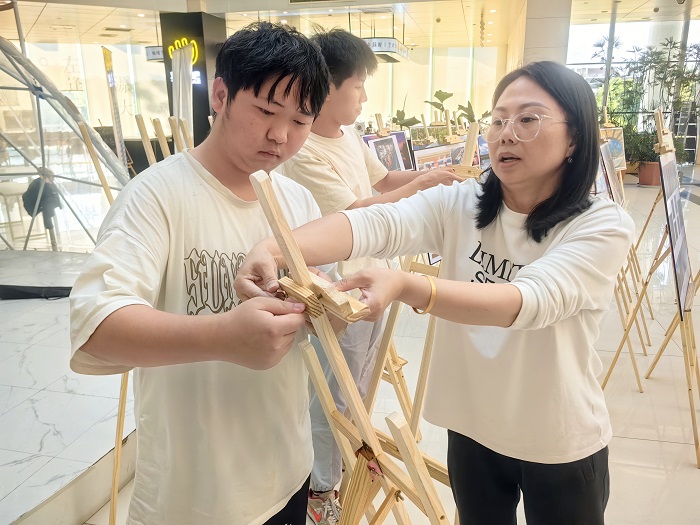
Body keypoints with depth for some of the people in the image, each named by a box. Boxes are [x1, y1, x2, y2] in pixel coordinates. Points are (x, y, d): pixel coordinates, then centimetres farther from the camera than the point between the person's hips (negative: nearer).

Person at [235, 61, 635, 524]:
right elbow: (376, 223, -28)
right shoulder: (459, 205, -10)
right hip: (471, 430, 3)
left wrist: (405, 286, -50)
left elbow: (532, 299, -35)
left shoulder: (605, 226, -18)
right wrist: (276, 250, -46)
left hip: (559, 447, -2)